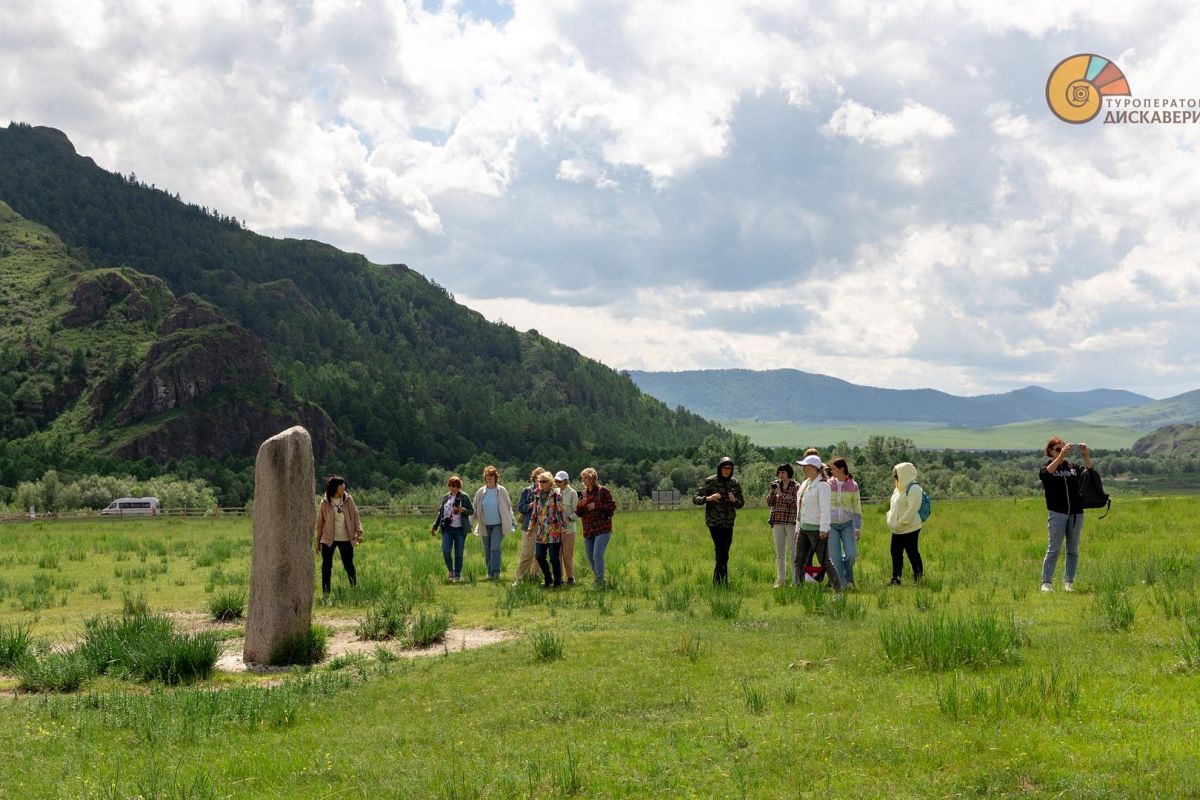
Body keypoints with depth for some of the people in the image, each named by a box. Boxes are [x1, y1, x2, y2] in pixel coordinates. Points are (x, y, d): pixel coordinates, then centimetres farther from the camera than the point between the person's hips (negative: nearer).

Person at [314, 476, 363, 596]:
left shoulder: (348, 500, 0)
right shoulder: (325, 502, -3)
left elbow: (355, 516, 2)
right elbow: (320, 521, 4)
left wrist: (359, 532, -9)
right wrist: (318, 541, 6)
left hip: (346, 538, 1)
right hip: (328, 539, -1)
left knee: (349, 565, 6)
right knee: (326, 566, 2)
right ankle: (326, 593, 9)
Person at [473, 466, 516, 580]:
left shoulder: (501, 491, 0)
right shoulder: (480, 492, 5)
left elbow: (508, 506, 5)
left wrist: (512, 522, 3)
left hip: (498, 525, -3)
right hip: (485, 526, 3)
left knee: (495, 548, -15)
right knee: (487, 551, 7)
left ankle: (496, 572, -16)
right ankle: (490, 573, 15)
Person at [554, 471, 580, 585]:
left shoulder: (572, 493, -4)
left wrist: (568, 519, -18)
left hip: (568, 528, -5)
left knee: (567, 554, -4)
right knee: (557, 554, 4)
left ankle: (570, 577, 6)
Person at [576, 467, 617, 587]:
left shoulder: (603, 490, -2)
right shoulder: (584, 493, 13)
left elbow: (613, 505, -7)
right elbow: (579, 513, 14)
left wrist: (596, 505, -14)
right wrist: (579, 506, -8)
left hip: (602, 529, -6)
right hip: (588, 531, 6)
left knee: (597, 555, -17)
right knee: (590, 559, 7)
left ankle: (600, 581, -9)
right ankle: (598, 581, 22)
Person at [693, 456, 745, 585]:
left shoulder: (734, 483, 6)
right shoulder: (710, 481, -6)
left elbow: (741, 503, 10)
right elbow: (696, 499, -6)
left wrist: (734, 500, -13)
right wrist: (708, 498, -25)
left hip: (728, 523, 5)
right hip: (714, 522, -5)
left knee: (724, 552, 7)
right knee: (722, 552, -12)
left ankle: (717, 579, 16)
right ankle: (721, 579, -6)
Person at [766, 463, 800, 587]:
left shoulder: (796, 487, -1)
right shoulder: (776, 485, 11)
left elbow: (795, 503, -14)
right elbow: (769, 503, 9)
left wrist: (781, 493, -15)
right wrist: (772, 491, -6)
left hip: (791, 522, -4)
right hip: (777, 522, 4)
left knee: (793, 552, -5)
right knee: (779, 553, 6)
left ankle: (796, 580, 0)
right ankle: (780, 579, 12)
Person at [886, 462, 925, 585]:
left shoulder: (913, 488, -14)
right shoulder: (899, 488, 14)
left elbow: (912, 509, -21)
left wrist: (900, 523, -20)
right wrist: (891, 520, 8)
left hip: (909, 529, -9)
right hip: (897, 529, 9)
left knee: (912, 553, -1)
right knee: (896, 553, 11)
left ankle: (919, 578, 8)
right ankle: (895, 579, 19)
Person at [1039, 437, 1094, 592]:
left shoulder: (1073, 467, 13)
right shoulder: (1047, 467, 3)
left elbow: (1089, 470, -2)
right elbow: (1047, 471, -21)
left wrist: (1086, 455, -20)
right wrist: (1061, 455, -33)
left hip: (1076, 514, 4)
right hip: (1057, 513, -4)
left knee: (1073, 550, 6)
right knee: (1054, 549, -6)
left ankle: (1068, 583, 11)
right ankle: (1046, 583, -3)